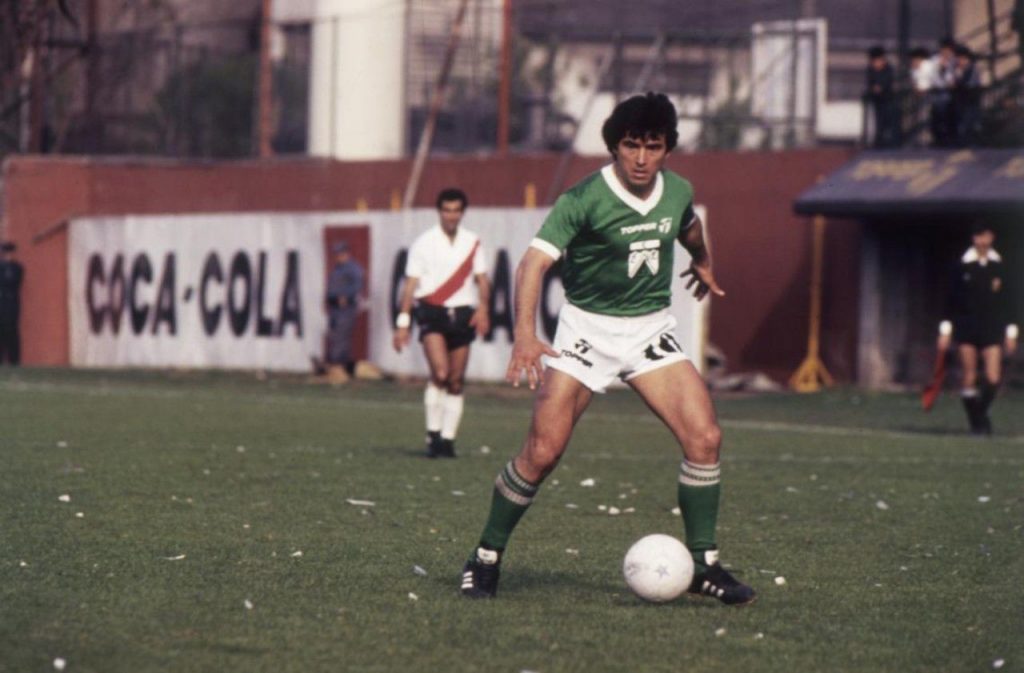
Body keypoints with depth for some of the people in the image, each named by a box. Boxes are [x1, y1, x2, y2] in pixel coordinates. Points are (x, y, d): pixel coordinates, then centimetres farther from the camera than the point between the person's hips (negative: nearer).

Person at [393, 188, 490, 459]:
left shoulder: (472, 243, 10)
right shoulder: (424, 243, 2)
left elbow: (482, 278, 10)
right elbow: (411, 284, 2)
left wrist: (483, 307, -8)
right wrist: (403, 322, -2)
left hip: (462, 314, 3)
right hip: (432, 313, -3)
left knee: (456, 383, 3)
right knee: (440, 373, -21)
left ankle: (448, 439, 10)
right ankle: (433, 433, -13)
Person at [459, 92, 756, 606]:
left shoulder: (677, 192, -2)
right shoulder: (584, 200, -20)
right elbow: (534, 261, -31)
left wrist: (703, 262, 44)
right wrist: (525, 335, -46)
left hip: (651, 329, 4)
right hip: (587, 328, -4)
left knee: (704, 437, -12)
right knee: (543, 451, -12)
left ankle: (703, 564, 1)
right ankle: (486, 558, 7)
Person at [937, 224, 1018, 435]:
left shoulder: (999, 268, 6)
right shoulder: (963, 267, 1)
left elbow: (1006, 301, 11)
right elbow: (951, 301, 4)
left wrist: (1011, 332, 9)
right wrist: (945, 330, 0)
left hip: (992, 330, 1)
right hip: (966, 329, -1)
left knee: (993, 379, -9)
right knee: (968, 377, -3)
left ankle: (981, 412, 17)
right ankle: (975, 421, 9)